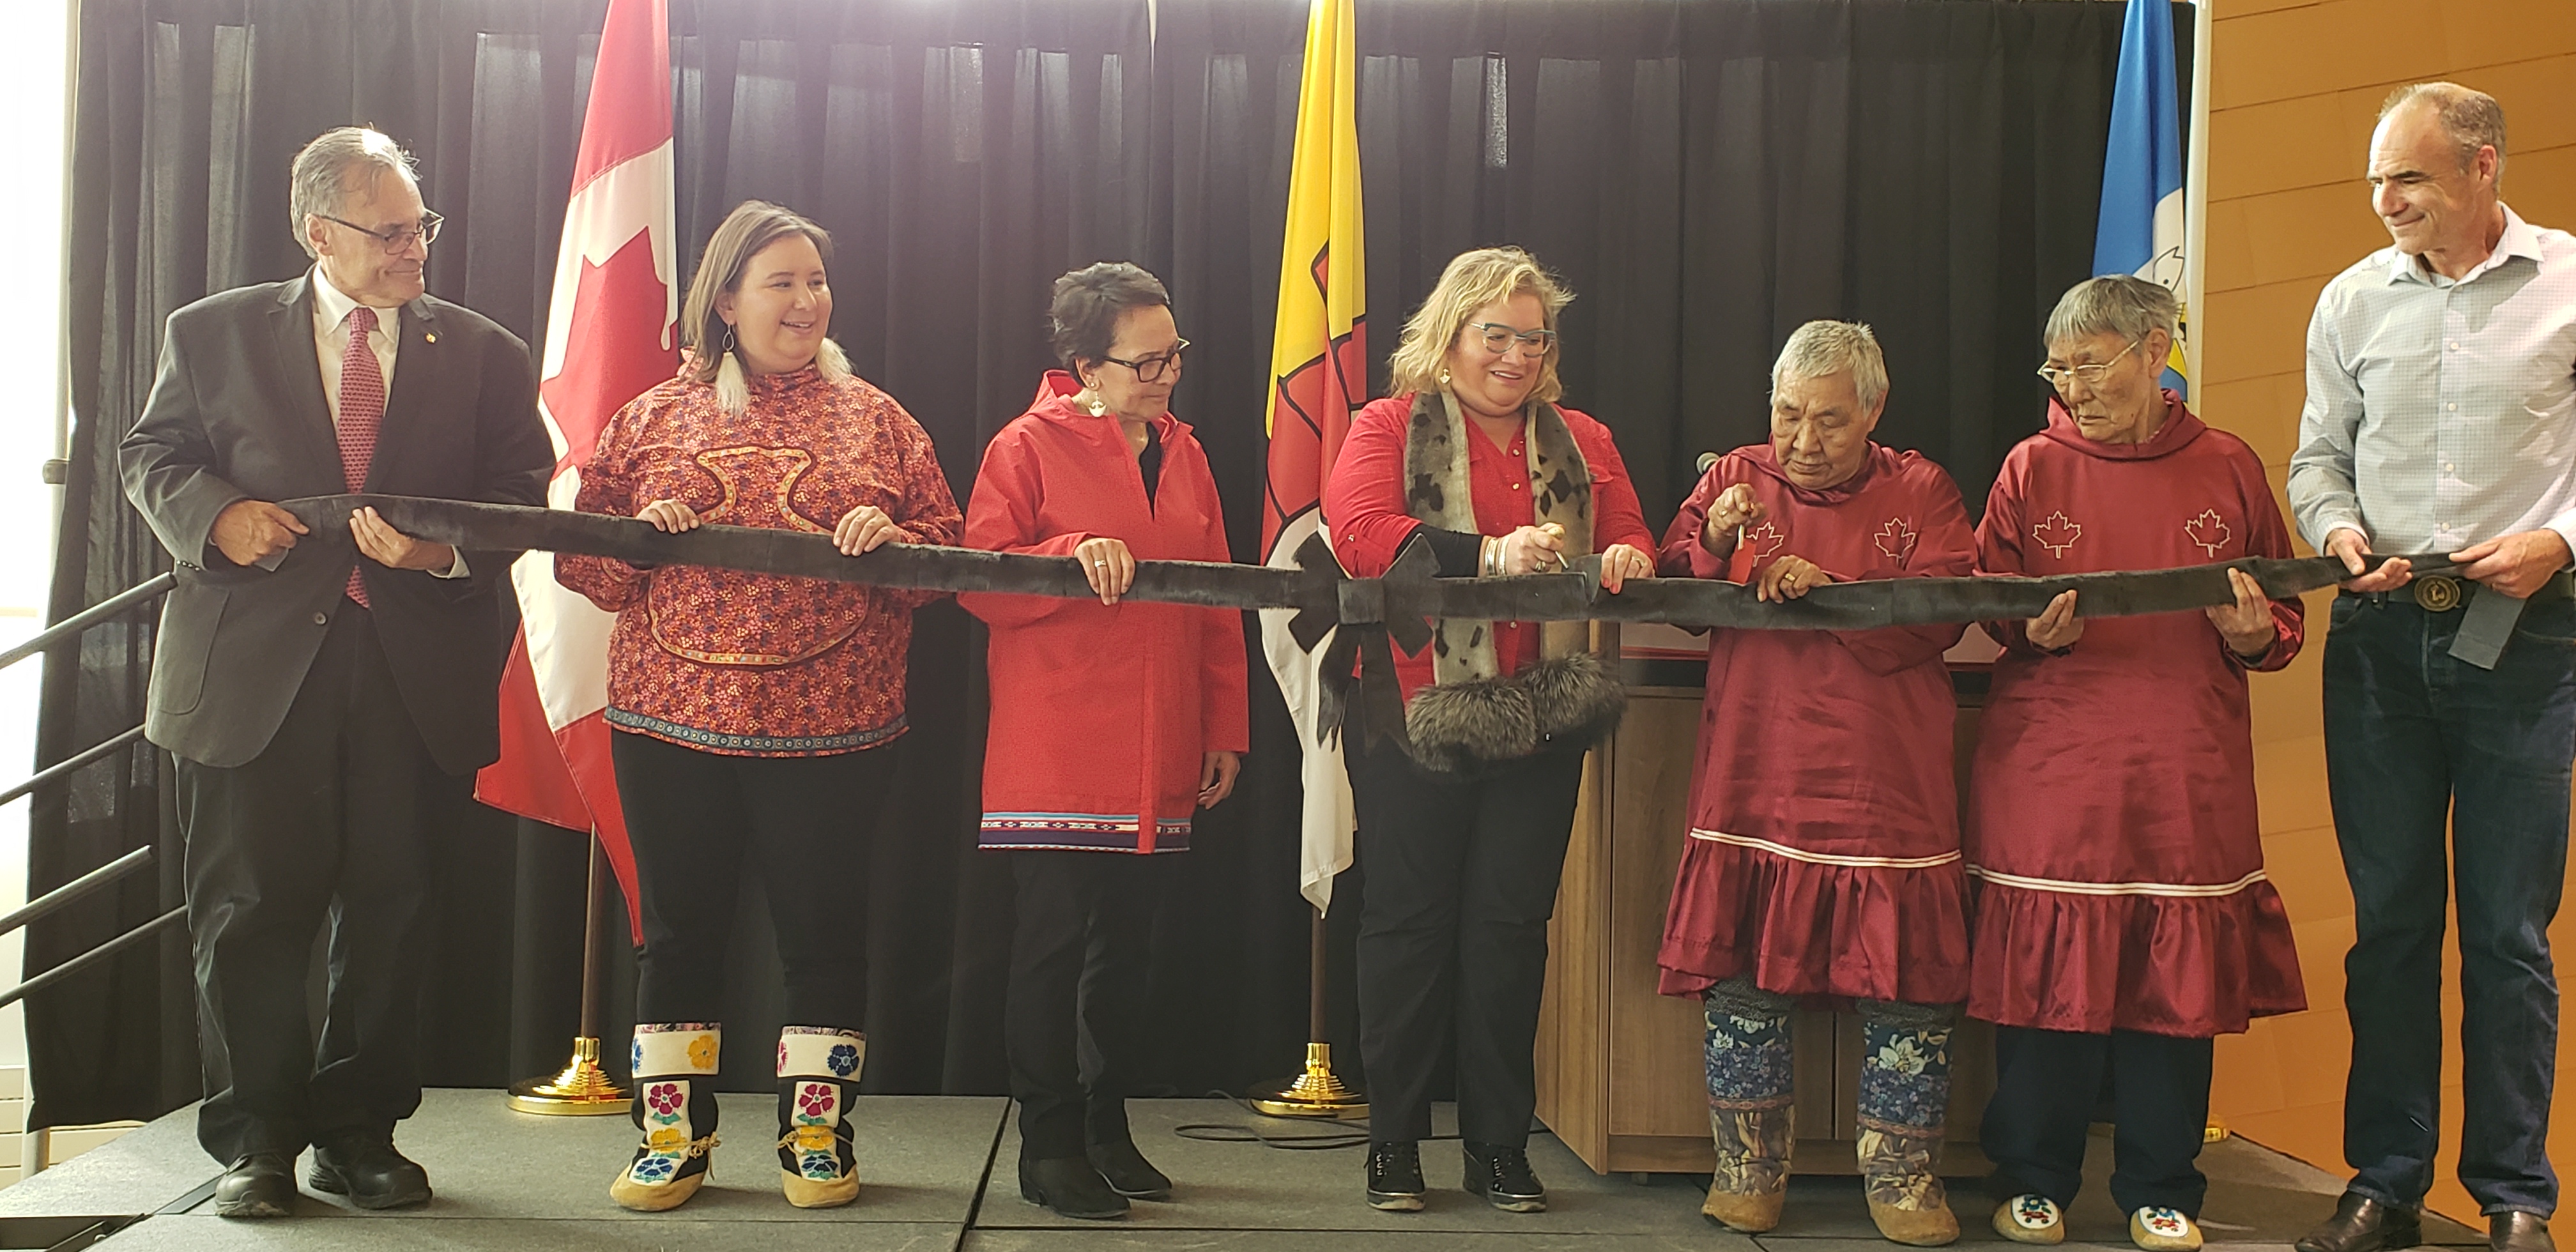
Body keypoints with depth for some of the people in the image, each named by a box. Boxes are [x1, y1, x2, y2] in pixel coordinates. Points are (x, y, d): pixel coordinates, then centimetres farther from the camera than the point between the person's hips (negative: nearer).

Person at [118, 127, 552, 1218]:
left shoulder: (483, 354, 9)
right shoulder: (214, 334, 8)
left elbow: (520, 494, 7)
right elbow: (152, 455, 12)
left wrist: (448, 549, -12)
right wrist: (217, 514, -9)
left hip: (417, 667, 1)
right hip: (255, 665, -1)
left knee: (391, 907, 7)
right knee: (251, 904, 3)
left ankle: (360, 1130, 20)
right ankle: (256, 1136, 16)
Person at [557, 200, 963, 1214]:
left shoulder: (873, 419, 8)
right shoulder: (654, 418, 9)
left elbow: (947, 554, 7)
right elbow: (582, 559, 8)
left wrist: (891, 546, -14)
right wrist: (641, 535, -12)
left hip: (830, 731, -1)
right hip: (671, 724, 1)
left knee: (822, 930, 6)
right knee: (678, 930, 8)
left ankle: (817, 1136, 20)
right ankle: (671, 1137, 21)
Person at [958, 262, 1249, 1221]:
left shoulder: (1183, 454, 13)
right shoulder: (1028, 447, -3)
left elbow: (1218, 603, 14)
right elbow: (981, 582, -8)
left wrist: (1226, 730, 11)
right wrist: (1072, 555, -25)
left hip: (1159, 763, 5)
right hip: (1055, 761, -5)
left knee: (1128, 944, 12)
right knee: (1054, 943, -1)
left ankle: (1108, 1125, 26)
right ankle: (1049, 1145, 10)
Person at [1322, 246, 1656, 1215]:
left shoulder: (1581, 444, 14)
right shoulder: (1391, 427, 1)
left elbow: (1634, 543, 13)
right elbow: (1359, 533, -16)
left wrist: (1627, 559, -13)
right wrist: (1490, 553, -28)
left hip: (1538, 718, 3)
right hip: (1416, 716, -3)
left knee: (1511, 924, 6)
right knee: (1409, 918, 4)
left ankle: (1501, 1143, 17)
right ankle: (1394, 1138, 16)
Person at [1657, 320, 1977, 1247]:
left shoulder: (1919, 493, 7)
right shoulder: (1735, 478, 11)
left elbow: (1942, 618, -5)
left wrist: (1828, 589, -16)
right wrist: (1715, 541, -14)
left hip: (1886, 780, 0)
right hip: (1756, 776, 1)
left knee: (1908, 981, 0)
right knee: (1746, 976, 1)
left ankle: (1902, 1177, 15)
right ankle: (1747, 1169, 16)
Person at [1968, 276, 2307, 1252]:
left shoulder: (2227, 470, 8)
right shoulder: (2032, 469, 6)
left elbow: (2283, 616, 14)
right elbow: (1984, 606, 9)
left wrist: (2253, 633, -8)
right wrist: (2033, 631, -11)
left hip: (2186, 772, 1)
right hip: (2049, 764, -1)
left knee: (2177, 973, 4)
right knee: (2047, 970, 0)